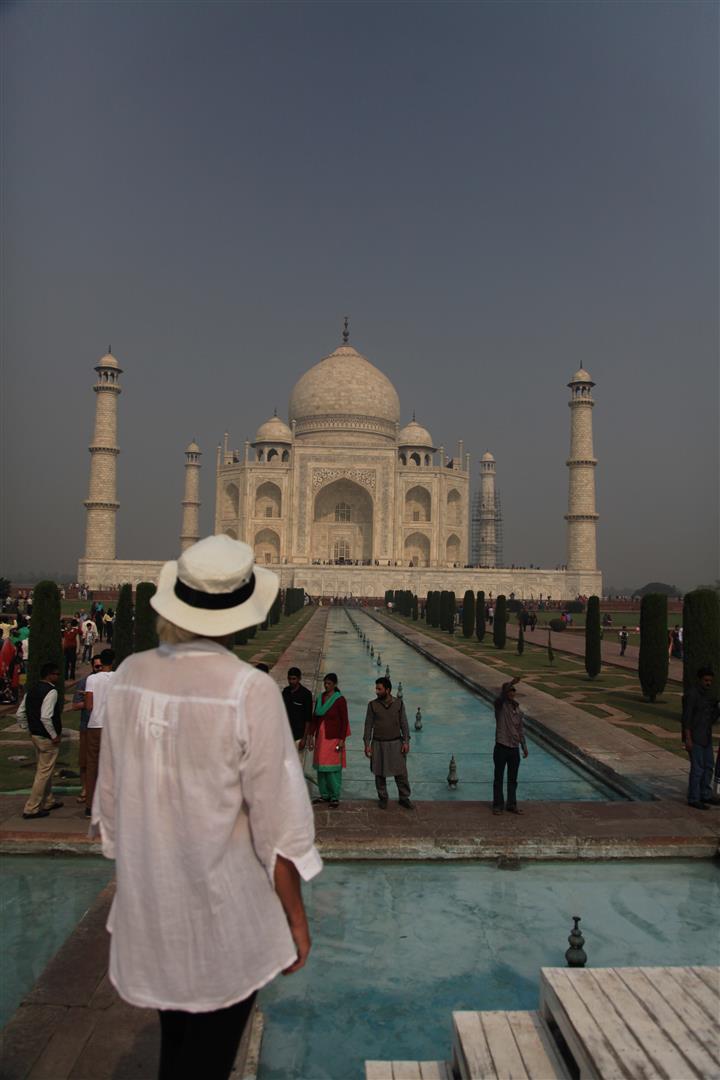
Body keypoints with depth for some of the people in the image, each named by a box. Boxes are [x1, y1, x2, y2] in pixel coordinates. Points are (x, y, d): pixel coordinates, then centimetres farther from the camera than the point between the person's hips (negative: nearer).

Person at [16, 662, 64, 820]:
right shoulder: (51, 692, -19)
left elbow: (19, 715, 11)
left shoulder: (31, 691, 9)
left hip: (35, 735, 9)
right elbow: (45, 717, -28)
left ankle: (48, 802, 33)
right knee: (44, 772, -1)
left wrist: (30, 729, 17)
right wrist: (54, 735, -18)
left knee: (43, 770, 21)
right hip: (47, 738, -9)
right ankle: (31, 809, 2)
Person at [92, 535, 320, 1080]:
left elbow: (110, 796, 4)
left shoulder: (130, 675, -7)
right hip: (226, 921, -5)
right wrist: (297, 919, -4)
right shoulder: (249, 690, -23)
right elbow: (278, 826, -18)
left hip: (148, 914, 5)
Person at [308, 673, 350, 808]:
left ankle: (335, 797, 5)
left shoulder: (340, 700, -8)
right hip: (320, 737, 6)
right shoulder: (320, 698, 9)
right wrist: (310, 735, 11)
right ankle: (324, 795, 20)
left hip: (333, 738, -6)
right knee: (321, 767, 9)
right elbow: (314, 718, 14)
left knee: (333, 768, -4)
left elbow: (344, 721, -9)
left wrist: (342, 740, -13)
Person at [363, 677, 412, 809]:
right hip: (378, 744, 0)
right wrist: (367, 744, -4)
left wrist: (406, 741, -4)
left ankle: (404, 798, 17)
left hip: (396, 743, 0)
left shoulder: (398, 703, -2)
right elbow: (368, 725, 0)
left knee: (401, 773, 3)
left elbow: (404, 723, 1)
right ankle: (383, 798, 23)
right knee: (380, 774, 7)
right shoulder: (372, 705, -3)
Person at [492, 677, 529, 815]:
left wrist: (524, 746, 13)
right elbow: (501, 696, -31)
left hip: (514, 748, 5)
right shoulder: (500, 705, -7)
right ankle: (498, 805, 15)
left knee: (513, 779, 12)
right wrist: (510, 683, -45)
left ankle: (512, 805, 23)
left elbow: (521, 729, 15)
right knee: (499, 779, 5)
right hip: (501, 748, -5)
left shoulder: (517, 709, 9)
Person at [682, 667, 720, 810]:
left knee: (708, 766, 16)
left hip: (706, 736, 8)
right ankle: (693, 799, 5)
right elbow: (686, 718, -20)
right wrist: (688, 739, -22)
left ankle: (706, 795, 30)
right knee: (697, 768, -5)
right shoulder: (691, 694, -18)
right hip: (694, 738, -8)